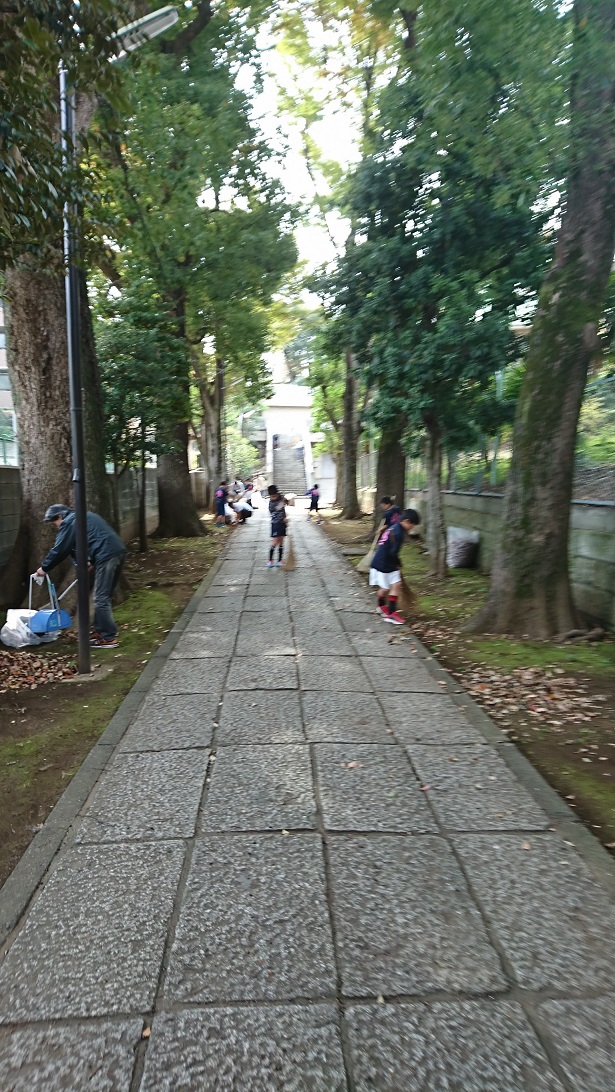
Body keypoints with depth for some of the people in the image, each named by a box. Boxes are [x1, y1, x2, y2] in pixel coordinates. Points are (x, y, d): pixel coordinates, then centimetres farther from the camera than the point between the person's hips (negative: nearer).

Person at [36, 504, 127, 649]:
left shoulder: (68, 522, 1)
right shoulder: (84, 516, 29)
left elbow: (59, 549, 0)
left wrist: (44, 567, 12)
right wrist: (91, 561, 33)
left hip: (107, 555, -10)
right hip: (118, 551, 10)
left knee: (101, 599, -4)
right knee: (104, 597, 16)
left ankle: (109, 638, -2)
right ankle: (100, 631, 24)